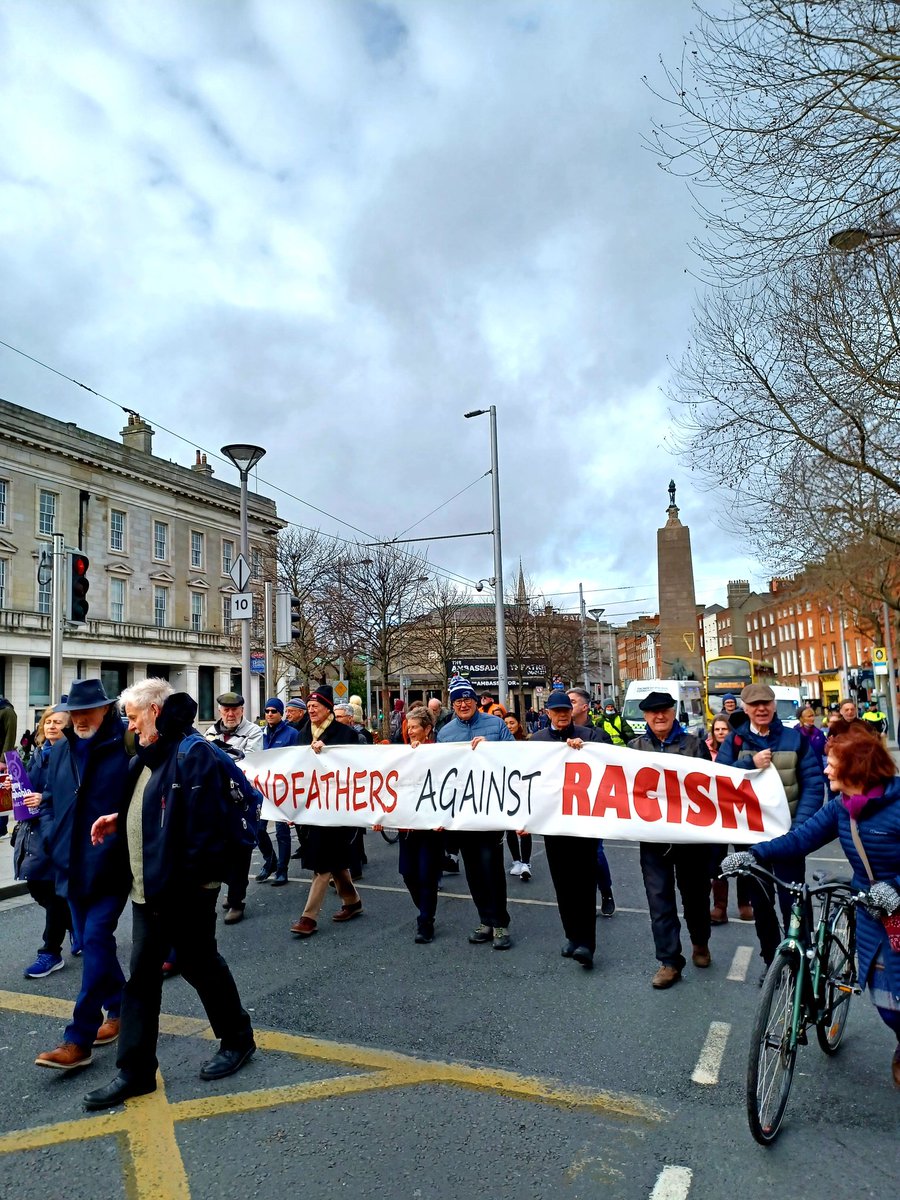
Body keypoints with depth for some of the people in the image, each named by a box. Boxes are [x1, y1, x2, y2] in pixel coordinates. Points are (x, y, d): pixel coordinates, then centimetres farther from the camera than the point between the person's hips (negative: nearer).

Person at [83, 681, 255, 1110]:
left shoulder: (192, 753, -19)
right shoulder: (146, 757, 12)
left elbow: (204, 821, -24)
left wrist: (187, 880, -25)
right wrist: (120, 819, 7)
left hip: (184, 889, -9)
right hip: (146, 888, 9)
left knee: (200, 965, 9)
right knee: (141, 977, 13)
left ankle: (237, 1038, 31)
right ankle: (135, 1071, 25)